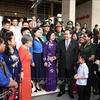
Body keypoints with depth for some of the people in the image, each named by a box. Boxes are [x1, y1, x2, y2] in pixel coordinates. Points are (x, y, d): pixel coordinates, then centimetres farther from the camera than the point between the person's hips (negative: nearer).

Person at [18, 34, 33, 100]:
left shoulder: (27, 49, 8)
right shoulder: (22, 49, -20)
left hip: (27, 72, 9)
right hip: (23, 73, -9)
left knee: (27, 88, 21)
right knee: (23, 89, 7)